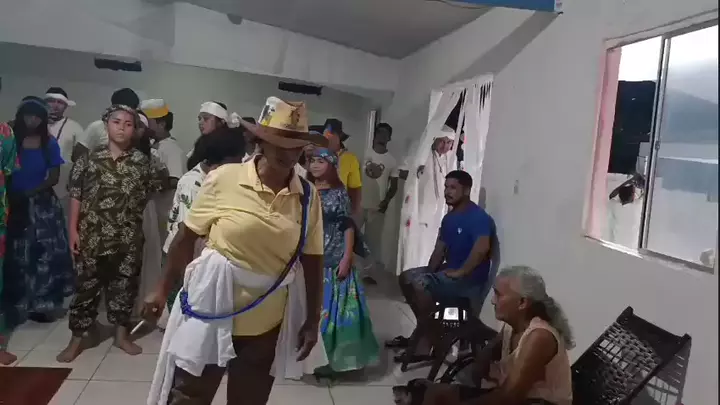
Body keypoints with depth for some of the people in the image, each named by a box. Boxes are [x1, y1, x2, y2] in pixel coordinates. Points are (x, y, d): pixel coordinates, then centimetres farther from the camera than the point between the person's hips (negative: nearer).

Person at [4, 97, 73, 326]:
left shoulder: (49, 143, 3)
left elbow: (54, 177, 1)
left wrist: (30, 192, -10)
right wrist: (13, 195, -16)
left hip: (42, 206, 1)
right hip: (13, 205, -1)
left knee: (44, 254, 0)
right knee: (16, 257, 4)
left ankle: (42, 303, 9)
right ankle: (15, 306, 15)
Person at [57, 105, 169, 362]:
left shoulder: (142, 162, 1)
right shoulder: (89, 160, 0)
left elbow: (161, 183, 9)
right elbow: (76, 195, 1)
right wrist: (73, 229, -4)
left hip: (128, 237, 1)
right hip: (93, 236, -1)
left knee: (125, 284, 10)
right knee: (87, 285, 6)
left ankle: (122, 334, 26)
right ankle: (76, 339, 20)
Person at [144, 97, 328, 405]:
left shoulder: (308, 197, -4)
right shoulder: (224, 178, -11)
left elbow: (312, 261, 2)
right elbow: (186, 237, -1)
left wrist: (312, 320, 3)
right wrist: (164, 291, 5)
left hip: (267, 324, 2)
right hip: (212, 312, -2)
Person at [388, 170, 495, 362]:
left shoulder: (478, 217, -19)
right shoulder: (449, 218, 11)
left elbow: (482, 248, -35)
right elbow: (440, 249, 13)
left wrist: (460, 272, -28)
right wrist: (430, 270, -3)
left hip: (470, 279, -10)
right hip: (449, 271, 10)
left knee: (420, 284, -28)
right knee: (406, 277, 9)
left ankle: (423, 343, -13)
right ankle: (425, 330, 13)